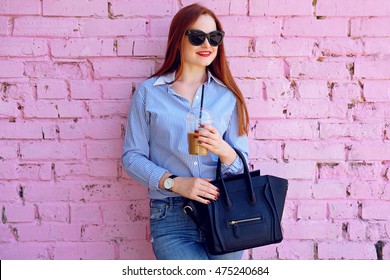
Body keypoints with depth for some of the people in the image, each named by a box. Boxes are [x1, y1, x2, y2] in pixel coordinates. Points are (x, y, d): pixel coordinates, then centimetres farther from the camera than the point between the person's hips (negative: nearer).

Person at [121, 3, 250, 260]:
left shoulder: (227, 95, 9)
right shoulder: (148, 92, 4)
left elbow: (242, 162, 8)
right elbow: (132, 156, 1)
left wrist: (224, 150, -14)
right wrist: (174, 182, -13)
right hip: (171, 215, -2)